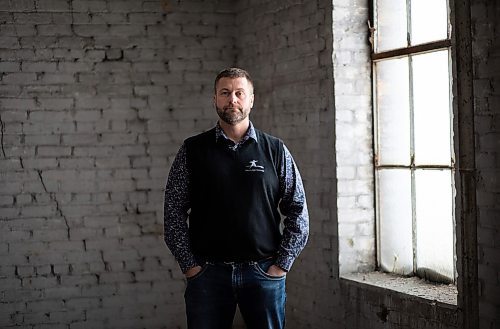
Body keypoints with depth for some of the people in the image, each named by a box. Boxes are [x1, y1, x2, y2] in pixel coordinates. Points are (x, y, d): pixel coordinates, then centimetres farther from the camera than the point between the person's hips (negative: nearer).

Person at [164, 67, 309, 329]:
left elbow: (298, 211, 5)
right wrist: (190, 265, -3)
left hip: (264, 273, 0)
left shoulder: (275, 150, 5)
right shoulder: (192, 150, 4)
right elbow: (174, 211, 3)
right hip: (207, 273, 0)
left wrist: (281, 264, -1)